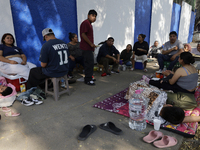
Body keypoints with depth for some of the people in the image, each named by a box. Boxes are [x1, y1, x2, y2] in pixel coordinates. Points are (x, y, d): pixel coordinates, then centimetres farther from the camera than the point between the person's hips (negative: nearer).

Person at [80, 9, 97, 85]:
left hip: (89, 47, 10)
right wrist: (91, 44, -17)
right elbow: (83, 35, -19)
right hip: (86, 47, -10)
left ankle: (89, 78, 23)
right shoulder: (85, 23, -11)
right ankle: (88, 80, -2)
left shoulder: (89, 24, 20)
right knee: (89, 63, -9)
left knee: (90, 62, 13)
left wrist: (92, 45, 17)